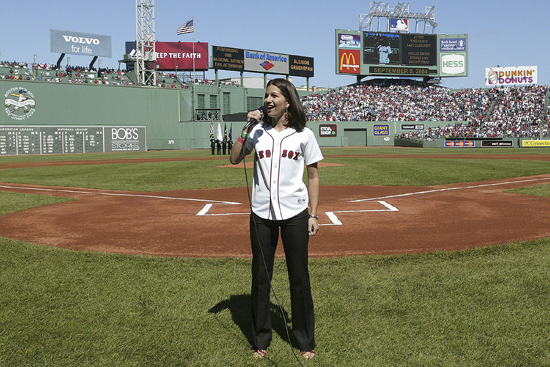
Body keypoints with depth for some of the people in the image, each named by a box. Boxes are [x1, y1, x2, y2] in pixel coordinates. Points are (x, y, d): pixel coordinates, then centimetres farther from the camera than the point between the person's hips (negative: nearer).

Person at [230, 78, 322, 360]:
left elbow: (313, 176, 4)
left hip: (294, 214, -2)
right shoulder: (258, 131, 6)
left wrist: (313, 215, -1)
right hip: (261, 214, 2)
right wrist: (247, 129, -10)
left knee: (299, 277, 5)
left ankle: (306, 341, 22)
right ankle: (261, 339, 25)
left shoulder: (303, 134, 2)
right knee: (261, 276, 9)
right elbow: (234, 159, -2)